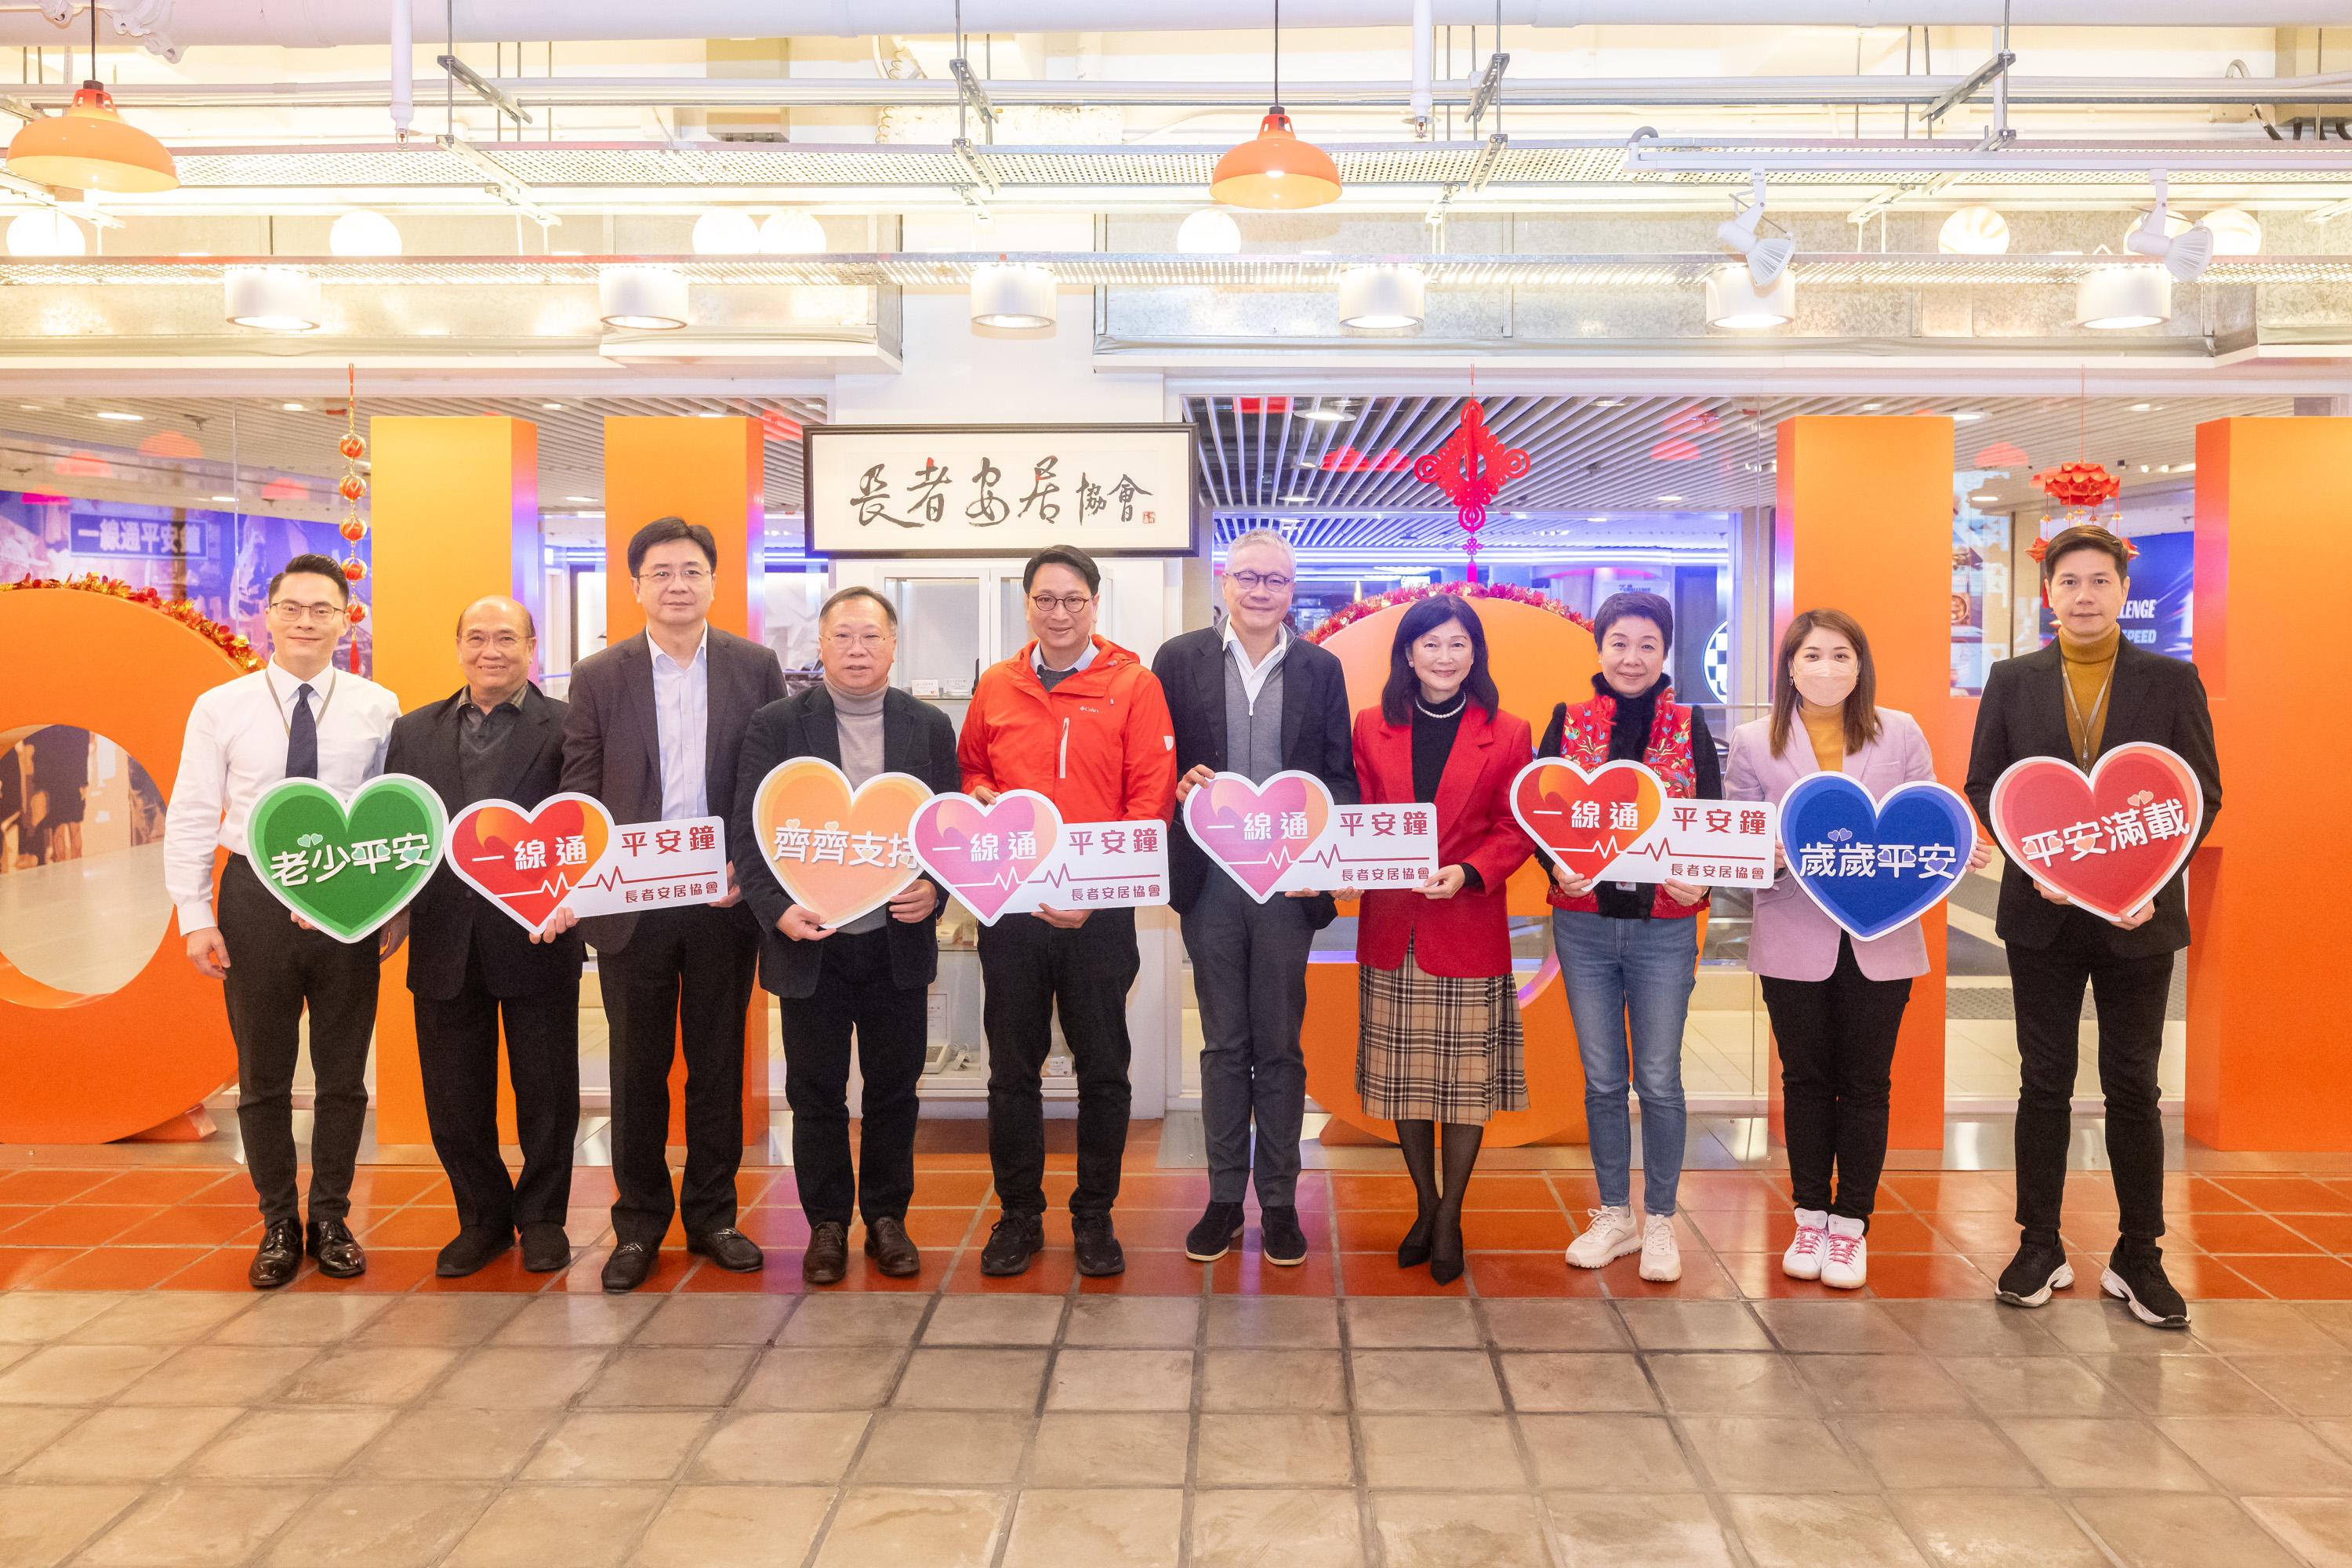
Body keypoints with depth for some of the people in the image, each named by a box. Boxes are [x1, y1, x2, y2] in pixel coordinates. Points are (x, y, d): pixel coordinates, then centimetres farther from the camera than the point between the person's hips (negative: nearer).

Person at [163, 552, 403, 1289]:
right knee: (263, 1074, 10)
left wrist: (397, 908, -1)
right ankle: (279, 1223, 26)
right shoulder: (221, 707, -1)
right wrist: (195, 916, -6)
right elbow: (190, 816, 0)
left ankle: (331, 1218, 26)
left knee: (343, 1071, 10)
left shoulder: (377, 708, -1)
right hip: (256, 897, 0)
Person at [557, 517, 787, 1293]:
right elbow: (579, 795, 3)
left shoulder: (756, 667, 4)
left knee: (717, 1063, 9)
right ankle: (638, 1223, 21)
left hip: (724, 900, 0)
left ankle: (712, 1215, 23)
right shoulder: (598, 676, 4)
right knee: (637, 1068, 8)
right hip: (631, 902, 0)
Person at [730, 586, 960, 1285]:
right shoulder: (776, 724, 0)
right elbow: (748, 830, -2)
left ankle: (887, 1218, 24)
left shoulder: (929, 727, 5)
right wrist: (775, 909, -15)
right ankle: (827, 1223, 22)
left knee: (894, 1090, 10)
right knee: (816, 1094, 7)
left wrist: (935, 888, -12)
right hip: (810, 945, -1)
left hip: (899, 943, 1)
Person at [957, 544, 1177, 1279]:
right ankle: (1019, 1215, 23)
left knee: (1103, 1070, 6)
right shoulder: (995, 687, 8)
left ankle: (1095, 1217, 21)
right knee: (1012, 1069, 9)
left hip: (1100, 912, -2)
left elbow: (1151, 801, -6)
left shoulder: (1134, 684, -2)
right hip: (1009, 907, 3)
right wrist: (983, 800, -4)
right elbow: (968, 771, 20)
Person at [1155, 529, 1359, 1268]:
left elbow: (1340, 776, 4)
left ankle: (1279, 1200, 18)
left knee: (1280, 1046, 7)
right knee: (1224, 1044, 9)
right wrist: (1179, 786, -17)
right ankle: (1224, 1197, 19)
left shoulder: (1321, 669, 6)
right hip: (1210, 878, 0)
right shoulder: (1179, 659, 4)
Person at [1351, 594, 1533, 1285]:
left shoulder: (1505, 734, 1)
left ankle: (1450, 1219, 16)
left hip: (1468, 929, -2)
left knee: (1467, 1078, 2)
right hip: (1391, 930, 2)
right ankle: (1425, 1207, 26)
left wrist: (1467, 873, -16)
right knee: (1404, 1076, 9)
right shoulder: (1372, 728, 6)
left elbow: (1516, 832, 0)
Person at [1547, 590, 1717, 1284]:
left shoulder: (1689, 726, 3)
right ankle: (1614, 1215, 23)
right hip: (1583, 922, 1)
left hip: (1664, 926, -1)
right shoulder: (1568, 722, 4)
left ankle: (1659, 1221, 17)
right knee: (1602, 1079, 10)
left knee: (1659, 1080, 3)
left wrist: (1699, 880, -16)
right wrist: (1559, 865, -17)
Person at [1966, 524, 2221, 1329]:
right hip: (2043, 913, 1)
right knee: (2044, 1082, 7)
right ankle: (2040, 1248, 17)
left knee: (2133, 1086, 5)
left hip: (2138, 913, -1)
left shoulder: (2173, 680, 2)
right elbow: (1983, 785, 4)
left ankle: (2138, 1258, 16)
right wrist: (2033, 859, -11)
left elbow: (2203, 793, 0)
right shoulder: (2012, 680, 5)